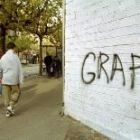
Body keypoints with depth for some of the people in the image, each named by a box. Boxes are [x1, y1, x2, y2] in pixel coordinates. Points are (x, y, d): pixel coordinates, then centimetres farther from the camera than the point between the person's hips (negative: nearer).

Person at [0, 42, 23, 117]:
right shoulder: (15, 56, -9)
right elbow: (19, 69, -9)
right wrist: (20, 80, -3)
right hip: (13, 79, -4)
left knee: (6, 94, 10)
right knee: (16, 92, 12)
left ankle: (8, 111, 15)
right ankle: (11, 106, -2)